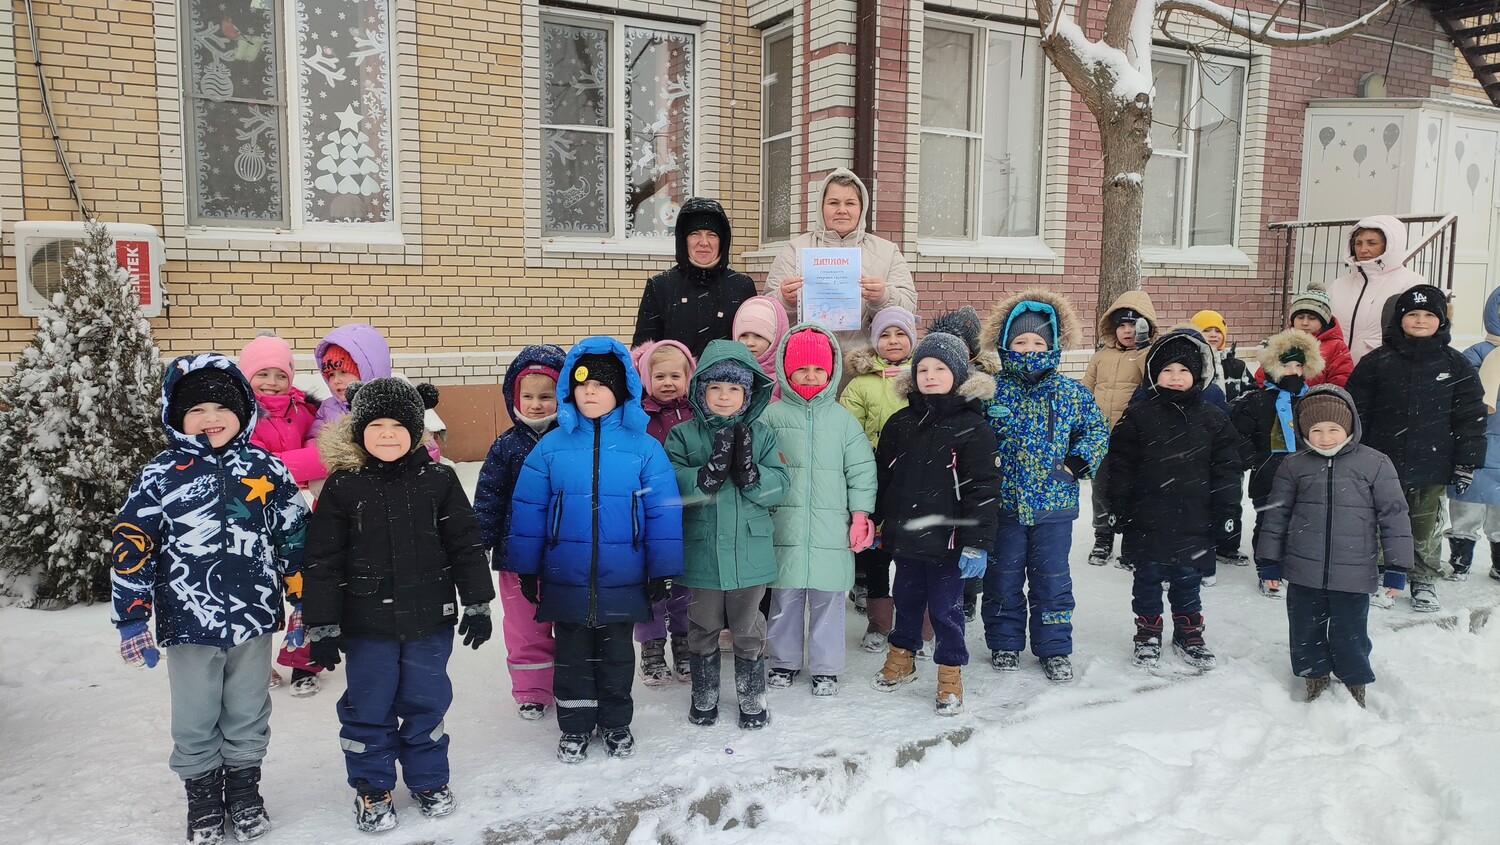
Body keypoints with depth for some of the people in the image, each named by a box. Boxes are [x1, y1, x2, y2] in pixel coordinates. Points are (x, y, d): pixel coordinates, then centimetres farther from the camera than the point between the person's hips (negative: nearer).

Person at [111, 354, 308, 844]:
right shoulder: (162, 475, -4)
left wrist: (303, 603, 4)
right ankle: (202, 797, 33)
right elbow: (132, 546, -3)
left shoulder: (266, 469, -1)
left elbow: (295, 539, 3)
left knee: (248, 716, 16)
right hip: (188, 623, -1)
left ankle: (244, 789, 35)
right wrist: (132, 619, -6)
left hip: (253, 620, 1)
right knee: (195, 722, 13)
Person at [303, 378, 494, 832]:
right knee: (368, 708, 10)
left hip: (429, 620, 1)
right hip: (367, 624, -1)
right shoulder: (342, 487, -5)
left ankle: (428, 778, 33)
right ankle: (372, 788, 29)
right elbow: (322, 561, -3)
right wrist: (322, 626, -4)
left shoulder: (439, 480, -3)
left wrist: (477, 604, 1)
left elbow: (466, 545, 2)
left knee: (426, 701, 13)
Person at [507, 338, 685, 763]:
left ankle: (616, 724, 34)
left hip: (622, 580, 0)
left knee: (616, 655, 16)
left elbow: (664, 510, -3)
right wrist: (526, 568, 2)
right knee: (572, 656, 14)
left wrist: (662, 570, -3)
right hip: (566, 580, 1)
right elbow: (527, 509, 1)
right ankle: (574, 727, 31)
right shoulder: (551, 446, -3)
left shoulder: (644, 448, -6)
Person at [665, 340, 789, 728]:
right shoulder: (683, 436, -4)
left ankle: (752, 695, 31)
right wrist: (710, 472, -29)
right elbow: (672, 488, -15)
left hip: (750, 553, 0)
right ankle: (704, 694, 34)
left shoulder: (762, 435, -1)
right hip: (702, 552, 0)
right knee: (704, 627, 16)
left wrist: (748, 471, -26)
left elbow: (778, 488, -8)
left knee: (748, 628, 13)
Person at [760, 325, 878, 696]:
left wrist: (860, 515, 1)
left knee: (828, 598, 6)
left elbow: (861, 469, 6)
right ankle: (784, 661, 27)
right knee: (785, 596, 9)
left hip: (831, 527, 0)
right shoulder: (772, 415, 3)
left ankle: (825, 667, 21)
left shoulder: (842, 418, 5)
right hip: (785, 524, 0)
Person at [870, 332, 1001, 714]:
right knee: (906, 600, 20)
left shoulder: (970, 427, -10)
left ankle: (950, 676, 22)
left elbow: (983, 488, -12)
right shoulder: (900, 423, 5)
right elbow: (881, 475, 13)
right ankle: (901, 660, 40)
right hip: (904, 537, 5)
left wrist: (977, 543, -17)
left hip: (947, 540, -5)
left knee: (946, 608, 5)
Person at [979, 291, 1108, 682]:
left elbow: (1097, 428, 10)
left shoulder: (1070, 392, 0)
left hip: (1054, 504, 0)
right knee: (1002, 579, 11)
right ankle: (1004, 642, 27)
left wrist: (1078, 462, -2)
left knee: (1052, 579, 9)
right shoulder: (991, 391, -3)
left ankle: (1055, 648, 23)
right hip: (1003, 503, 0)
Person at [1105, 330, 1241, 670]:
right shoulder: (1138, 416, -2)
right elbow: (1121, 464, -1)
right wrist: (1117, 507, -3)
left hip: (1194, 521, 1)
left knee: (1187, 580, 13)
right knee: (1148, 578, 9)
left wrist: (1227, 511, 2)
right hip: (1148, 518, -1)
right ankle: (1148, 634, 25)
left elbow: (1226, 468, 5)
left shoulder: (1213, 419, 3)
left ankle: (1188, 635, 29)